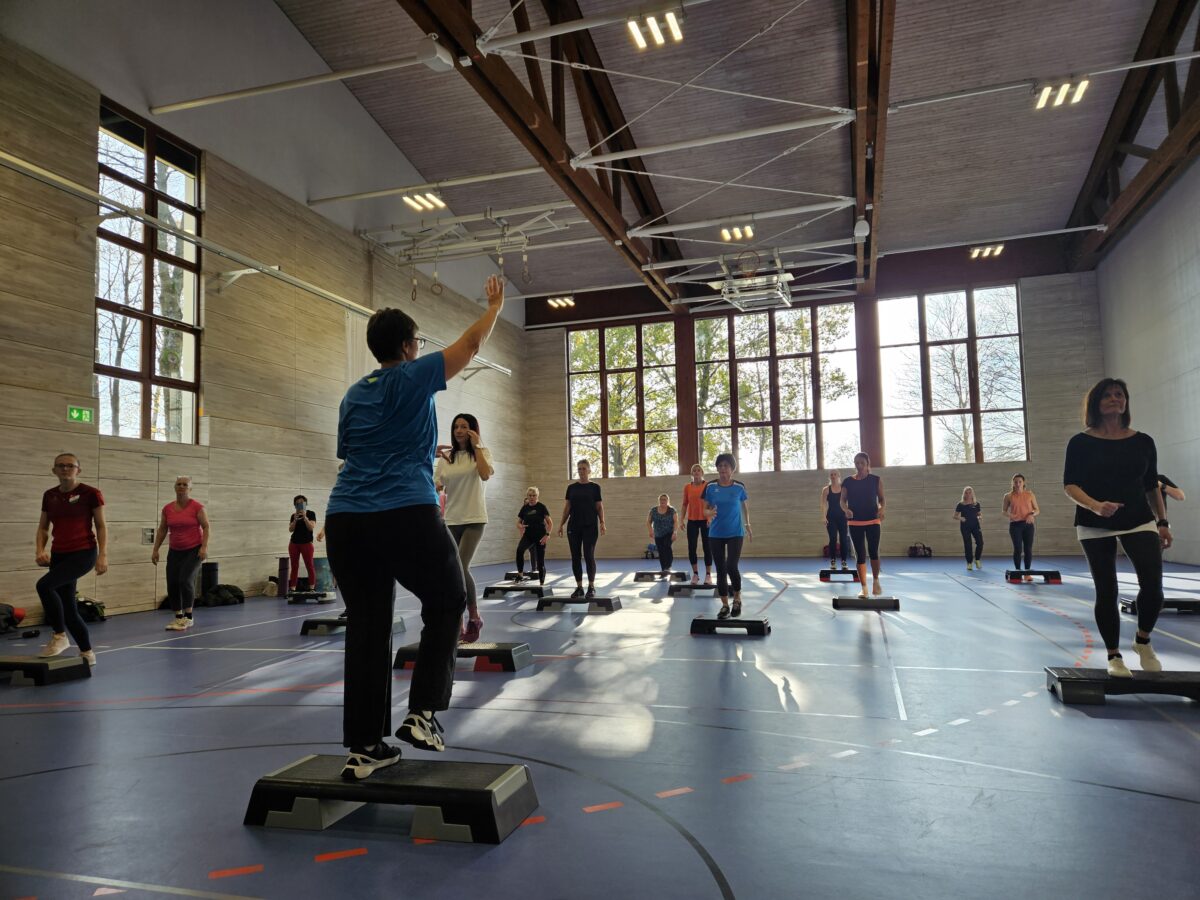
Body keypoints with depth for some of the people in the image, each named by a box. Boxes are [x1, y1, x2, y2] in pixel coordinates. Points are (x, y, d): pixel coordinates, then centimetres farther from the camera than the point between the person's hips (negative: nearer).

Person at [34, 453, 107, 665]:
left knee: (44, 584, -27)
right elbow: (43, 527, 14)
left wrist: (102, 555, -12)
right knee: (68, 608, 7)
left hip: (84, 552, -6)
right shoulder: (49, 496, 8)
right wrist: (40, 550, -4)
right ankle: (87, 652, 22)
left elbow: (101, 526, -4)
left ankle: (59, 636, -11)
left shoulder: (90, 493, -7)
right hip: (59, 554, 6)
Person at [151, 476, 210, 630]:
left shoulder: (197, 506, -10)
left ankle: (188, 617, -3)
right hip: (175, 551, 5)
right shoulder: (167, 509, 2)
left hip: (194, 549, -5)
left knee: (185, 580, -16)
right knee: (172, 584, 0)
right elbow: (162, 530, 10)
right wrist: (155, 550, 7)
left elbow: (206, 527, -9)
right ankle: (178, 618, 14)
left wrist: (204, 547, -17)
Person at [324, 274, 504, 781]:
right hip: (407, 515, -6)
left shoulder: (352, 395, 19)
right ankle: (422, 712, 6)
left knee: (366, 628, 10)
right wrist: (496, 305, 28)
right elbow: (471, 345, 13)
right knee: (446, 603, 15)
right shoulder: (414, 377, 3)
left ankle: (363, 747, 14)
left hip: (345, 520, 6)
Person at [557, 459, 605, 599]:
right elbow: (567, 507, 10)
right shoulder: (571, 487, 9)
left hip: (590, 526, -3)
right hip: (573, 526, 3)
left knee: (589, 556, -5)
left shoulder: (595, 487, 1)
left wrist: (602, 523, -12)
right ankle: (579, 587, 11)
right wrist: (561, 524, 4)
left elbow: (599, 507, 1)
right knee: (575, 557, 3)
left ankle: (591, 587, 6)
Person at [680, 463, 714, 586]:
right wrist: (682, 520, 3)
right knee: (691, 548, 2)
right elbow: (685, 504, 8)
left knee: (707, 547, 1)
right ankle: (695, 574, 12)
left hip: (705, 520, -2)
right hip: (692, 521, 2)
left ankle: (708, 575, 8)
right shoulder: (687, 487, 4)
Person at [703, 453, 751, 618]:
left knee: (732, 567, -14)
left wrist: (747, 525, 14)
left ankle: (737, 599, 12)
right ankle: (725, 605, 15)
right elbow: (705, 509, 3)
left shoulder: (739, 487, -4)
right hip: (716, 534, 2)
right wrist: (710, 513, -20)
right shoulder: (710, 487, -2)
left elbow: (745, 505, 12)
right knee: (720, 570, 4)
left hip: (735, 533, -2)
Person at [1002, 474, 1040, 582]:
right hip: (1015, 525, -1)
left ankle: (1027, 573, 11)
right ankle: (1018, 572, 4)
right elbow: (1004, 511, 11)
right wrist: (1009, 514, -11)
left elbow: (1037, 510, 8)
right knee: (1017, 549, -7)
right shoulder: (1008, 496, 4)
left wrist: (1032, 515, -13)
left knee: (1028, 549, 1)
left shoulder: (1030, 495, 6)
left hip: (1028, 524, 1)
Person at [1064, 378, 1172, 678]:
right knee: (1106, 591, 2)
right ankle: (1114, 656, 18)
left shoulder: (1143, 442, 5)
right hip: (1094, 526, -2)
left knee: (1153, 583, -12)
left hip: (1139, 521, 2)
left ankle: (1143, 641, 16)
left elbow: (1152, 486, 13)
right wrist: (1095, 506, -24)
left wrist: (1163, 522, 12)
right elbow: (1070, 485, -7)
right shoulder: (1081, 442, -4)